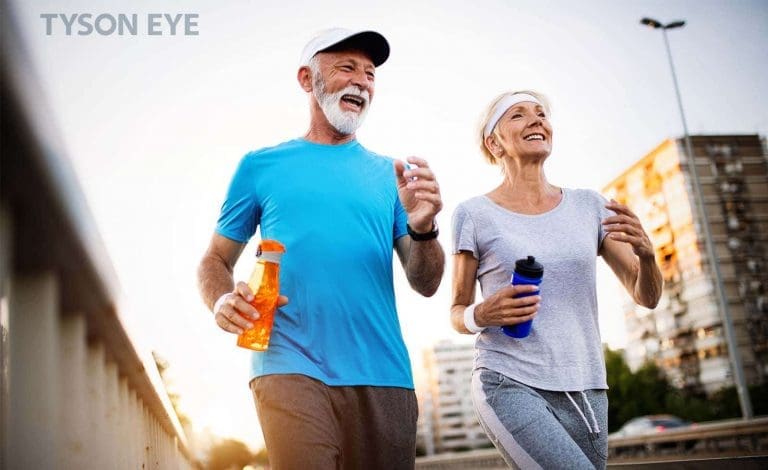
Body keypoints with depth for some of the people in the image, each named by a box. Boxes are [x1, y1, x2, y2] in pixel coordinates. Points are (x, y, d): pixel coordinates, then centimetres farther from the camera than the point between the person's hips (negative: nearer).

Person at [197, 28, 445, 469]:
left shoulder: (388, 173, 12)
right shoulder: (262, 166, 9)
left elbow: (426, 284, 7)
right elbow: (216, 260, 11)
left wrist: (422, 228, -13)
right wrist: (222, 301, -12)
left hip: (384, 376, 3)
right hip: (292, 368, -2)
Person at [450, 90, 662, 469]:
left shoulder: (588, 206, 8)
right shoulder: (474, 214, -2)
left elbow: (646, 296, 8)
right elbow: (457, 313, 5)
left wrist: (645, 251, -13)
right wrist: (481, 315, -17)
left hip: (585, 391, 4)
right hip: (509, 386, -4)